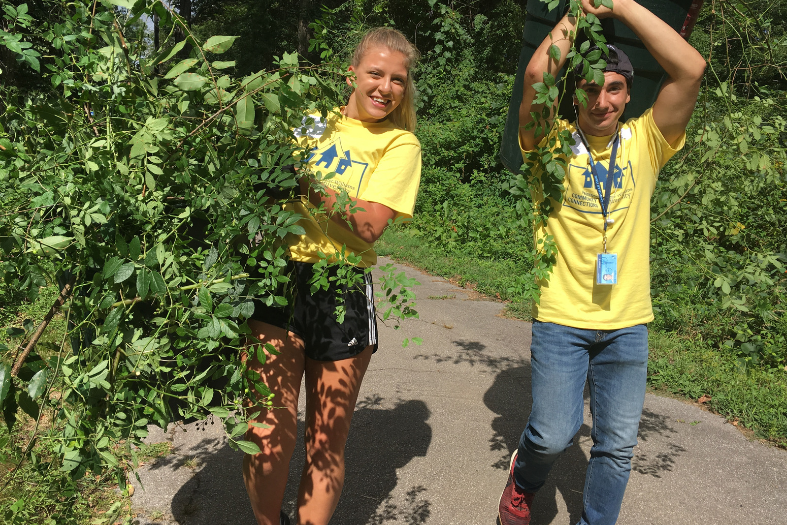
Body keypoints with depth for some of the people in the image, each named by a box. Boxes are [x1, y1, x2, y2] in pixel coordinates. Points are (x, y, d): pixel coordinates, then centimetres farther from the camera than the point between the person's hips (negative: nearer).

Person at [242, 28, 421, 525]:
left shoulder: (400, 143, 4)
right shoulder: (314, 119, 14)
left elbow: (369, 224, -11)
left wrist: (306, 176, -14)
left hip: (342, 291, -1)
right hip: (278, 275, 1)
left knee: (327, 444, 10)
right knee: (269, 435, -9)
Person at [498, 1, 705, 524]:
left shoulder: (645, 142, 2)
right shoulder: (552, 141, -2)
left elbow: (691, 69, -11)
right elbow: (537, 76, -20)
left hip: (627, 322, 2)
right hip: (560, 318, -2)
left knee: (617, 446, 9)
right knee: (553, 435, 0)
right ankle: (523, 480, 35)